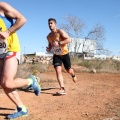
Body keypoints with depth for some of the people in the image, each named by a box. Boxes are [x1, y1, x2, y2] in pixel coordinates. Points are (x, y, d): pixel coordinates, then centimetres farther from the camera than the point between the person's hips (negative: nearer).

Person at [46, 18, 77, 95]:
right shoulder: (49, 36, 4)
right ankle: (62, 89, -18)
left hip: (65, 54, -3)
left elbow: (69, 39, -24)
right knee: (58, 71, -16)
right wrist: (49, 48, -4)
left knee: (68, 70, 12)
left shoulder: (60, 32, -14)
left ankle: (73, 75, 50)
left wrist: (58, 43, -33)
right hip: (56, 55, 4)